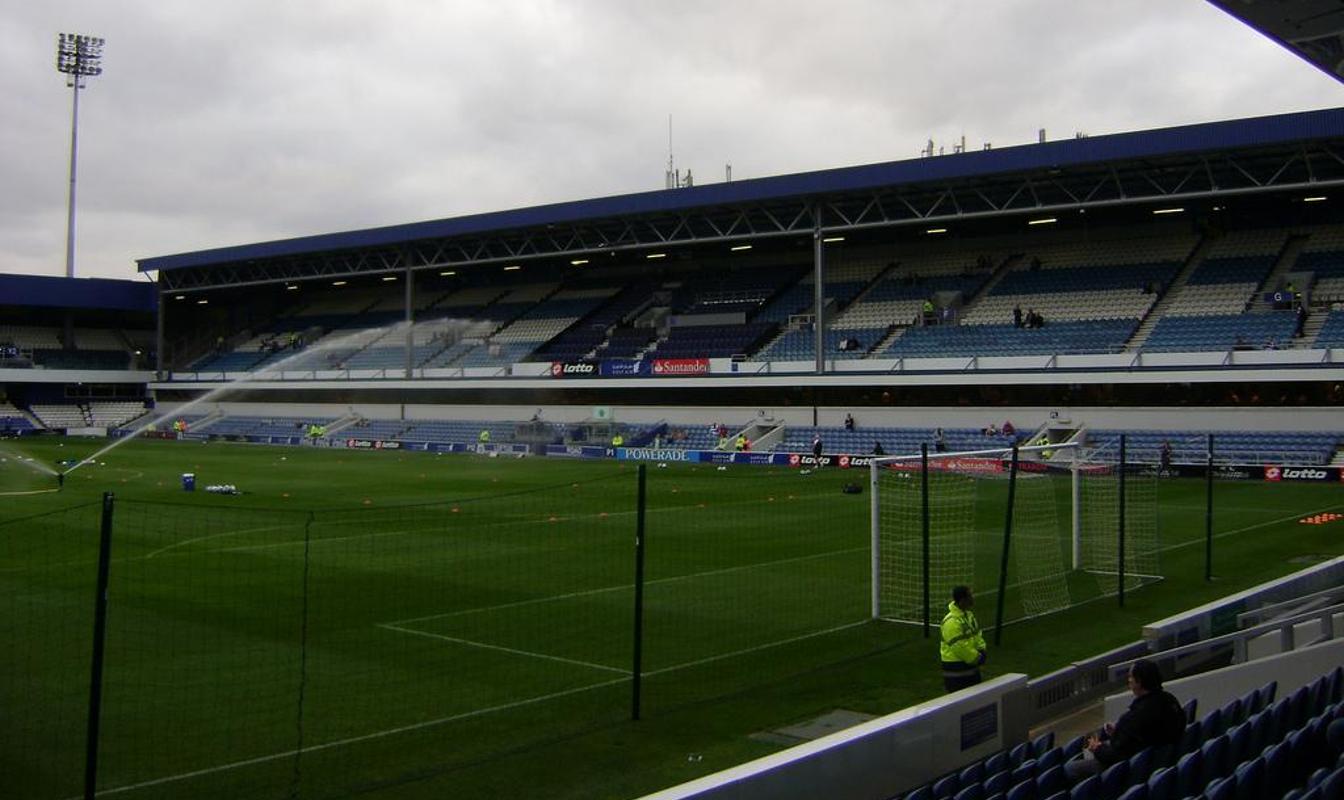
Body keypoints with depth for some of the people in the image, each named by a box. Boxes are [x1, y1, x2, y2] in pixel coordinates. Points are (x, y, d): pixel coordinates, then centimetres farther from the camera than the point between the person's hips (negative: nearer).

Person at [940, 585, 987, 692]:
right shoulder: (952, 621, -26)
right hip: (956, 668, -10)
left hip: (971, 663, 10)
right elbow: (959, 646, -27)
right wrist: (976, 658, -15)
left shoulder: (968, 614, 6)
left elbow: (976, 634, 19)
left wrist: (981, 649, 2)